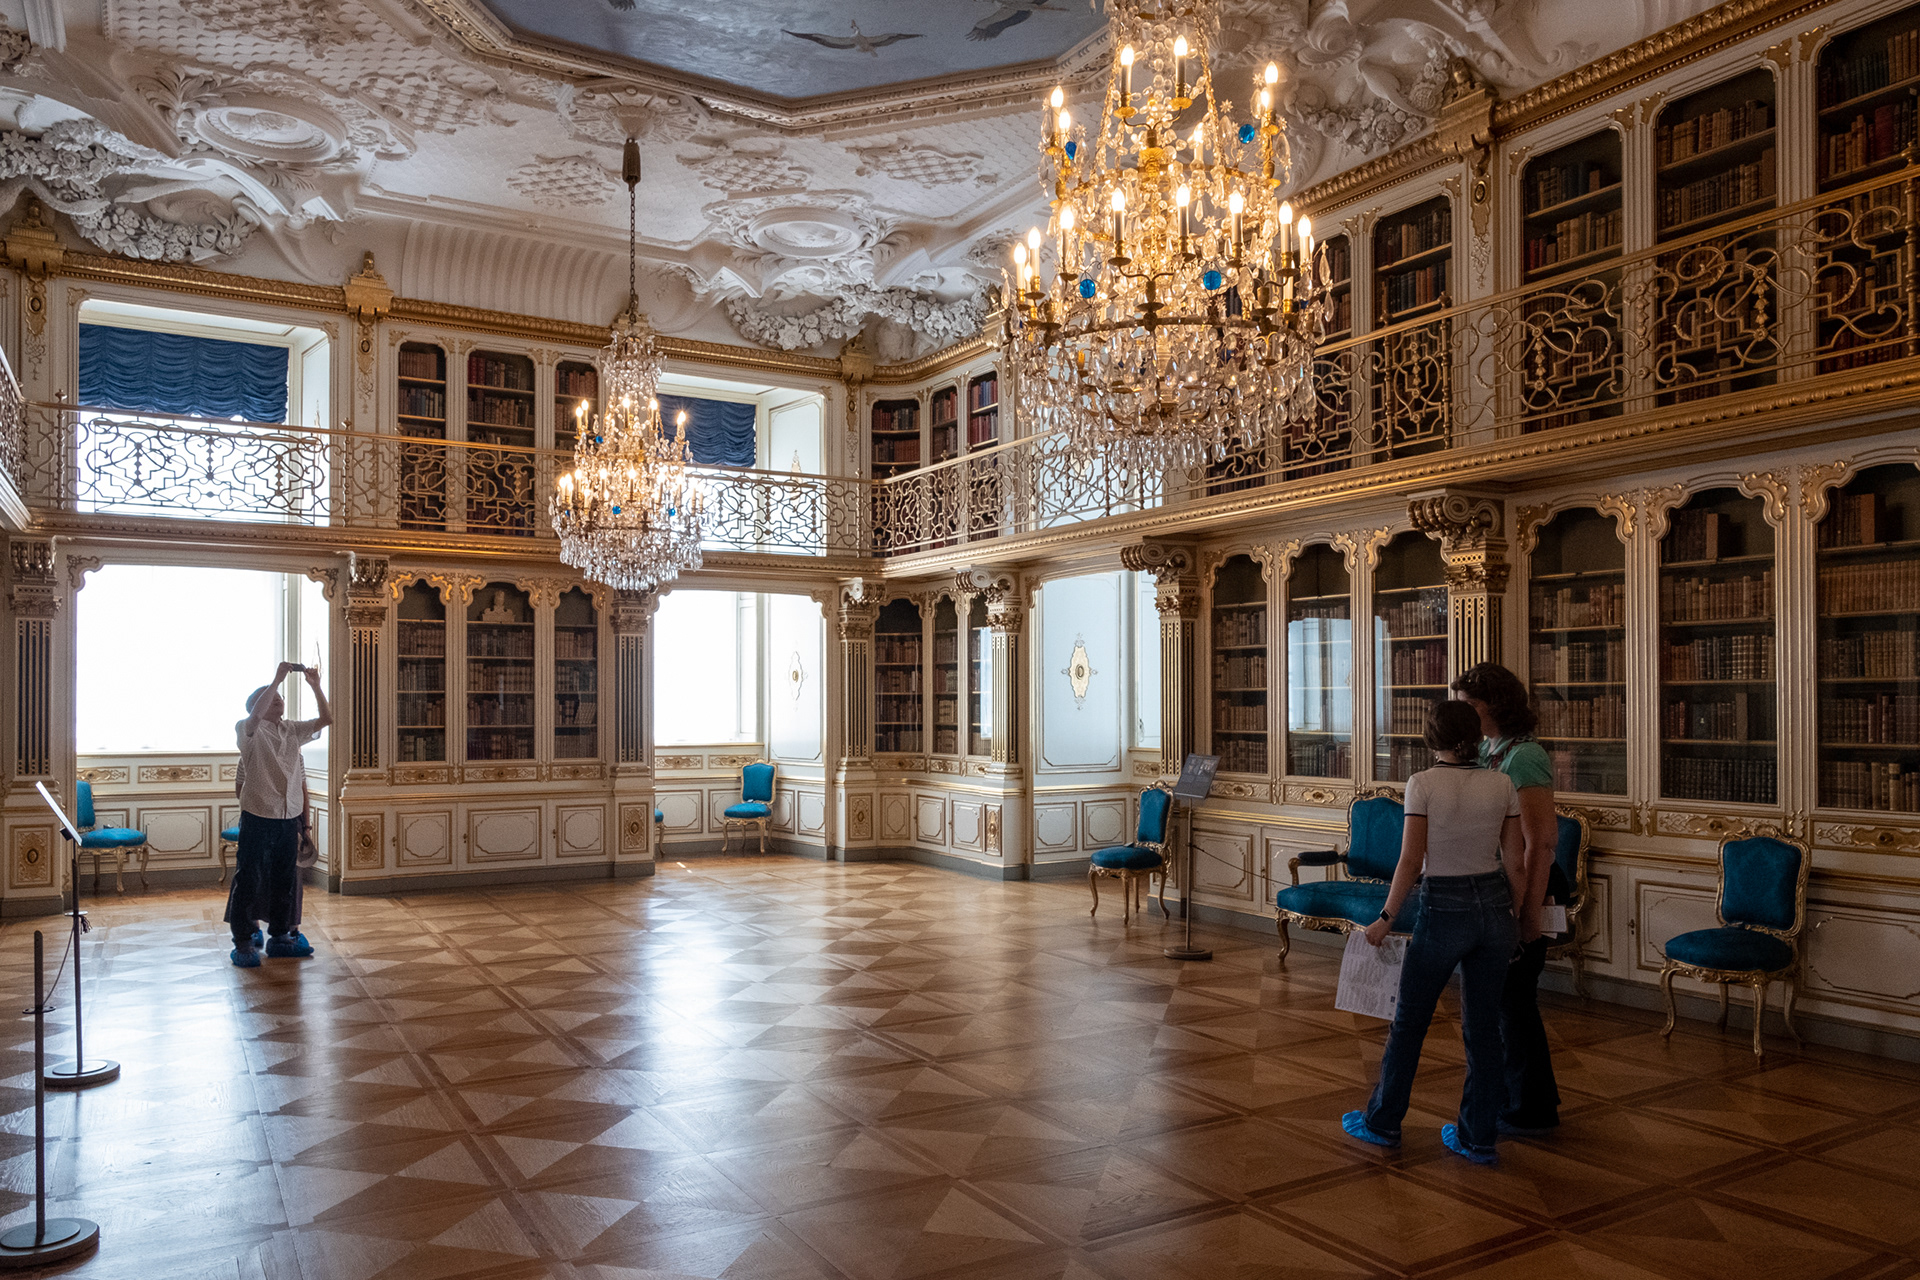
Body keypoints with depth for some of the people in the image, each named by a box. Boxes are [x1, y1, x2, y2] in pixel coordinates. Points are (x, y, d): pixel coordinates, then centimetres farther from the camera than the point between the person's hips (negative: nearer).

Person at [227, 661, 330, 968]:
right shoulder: (249, 731, -6)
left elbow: (326, 719, 5)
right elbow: (255, 715, -28)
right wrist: (277, 678, -27)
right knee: (249, 880, -1)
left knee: (285, 879, 13)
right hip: (257, 818, -5)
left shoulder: (292, 731, 10)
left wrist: (315, 686, -7)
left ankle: (280, 937, 24)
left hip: (289, 818, 6)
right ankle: (243, 943, 7)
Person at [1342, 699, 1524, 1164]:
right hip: (1494, 907, 4)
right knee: (1483, 1026, 14)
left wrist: (1385, 918, -6)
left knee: (1409, 1021, 11)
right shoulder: (1502, 784, 0)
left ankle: (1383, 1122, 25)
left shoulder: (1423, 784, -12)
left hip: (1443, 909, -4)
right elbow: (1513, 862, 3)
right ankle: (1478, 1136, 21)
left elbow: (1411, 862, -15)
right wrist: (1517, 919, 14)